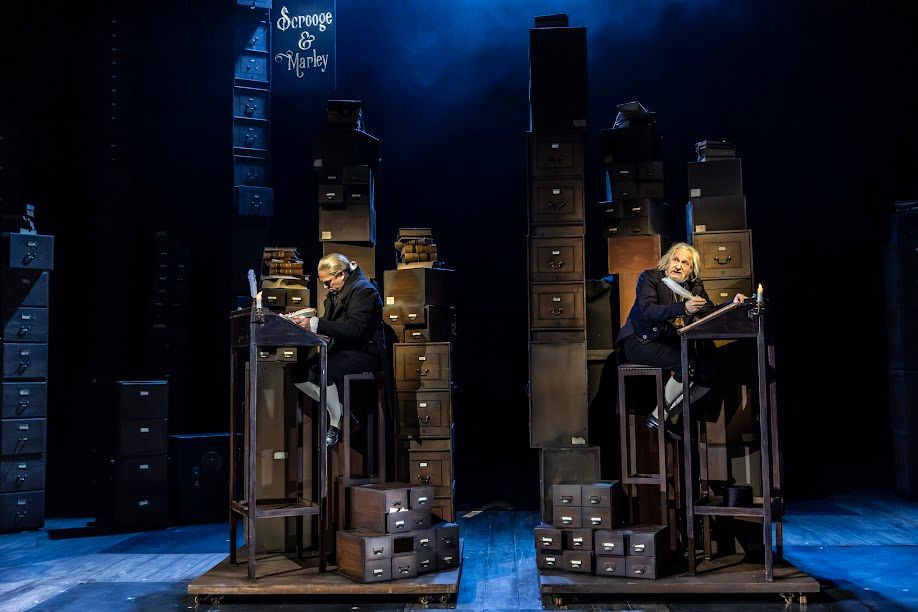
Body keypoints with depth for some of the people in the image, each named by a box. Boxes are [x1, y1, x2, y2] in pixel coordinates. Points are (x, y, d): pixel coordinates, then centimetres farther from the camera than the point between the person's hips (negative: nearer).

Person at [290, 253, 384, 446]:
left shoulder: (363, 290, -17)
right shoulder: (336, 291, 12)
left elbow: (355, 328, -29)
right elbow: (330, 321, 13)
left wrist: (315, 324, -35)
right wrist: (308, 322, -8)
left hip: (364, 351, -10)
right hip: (342, 347, 10)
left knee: (320, 372, -31)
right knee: (298, 374, -3)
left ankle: (337, 424, -11)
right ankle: (339, 410, 6)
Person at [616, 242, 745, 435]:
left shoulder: (694, 287, 11)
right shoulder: (650, 278, -7)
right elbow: (647, 310, -24)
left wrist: (732, 304, -9)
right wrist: (683, 308, -35)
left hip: (670, 344, 7)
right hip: (639, 342, -7)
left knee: (709, 372, -11)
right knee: (688, 363, -27)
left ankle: (665, 418, -1)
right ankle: (658, 415, -9)